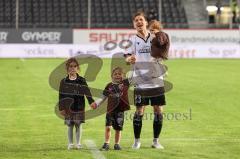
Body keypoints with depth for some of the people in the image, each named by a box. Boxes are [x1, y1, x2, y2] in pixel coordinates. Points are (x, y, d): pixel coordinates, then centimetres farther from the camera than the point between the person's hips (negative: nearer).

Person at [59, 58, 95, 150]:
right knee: (70, 125, 3)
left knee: (78, 125, 1)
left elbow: (87, 91, -7)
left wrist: (91, 101, -22)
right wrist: (61, 108, 0)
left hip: (79, 106, 0)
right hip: (68, 107, 0)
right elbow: (61, 96, 4)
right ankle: (70, 144, 11)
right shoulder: (64, 82, 2)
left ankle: (78, 143, 10)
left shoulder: (82, 81, 1)